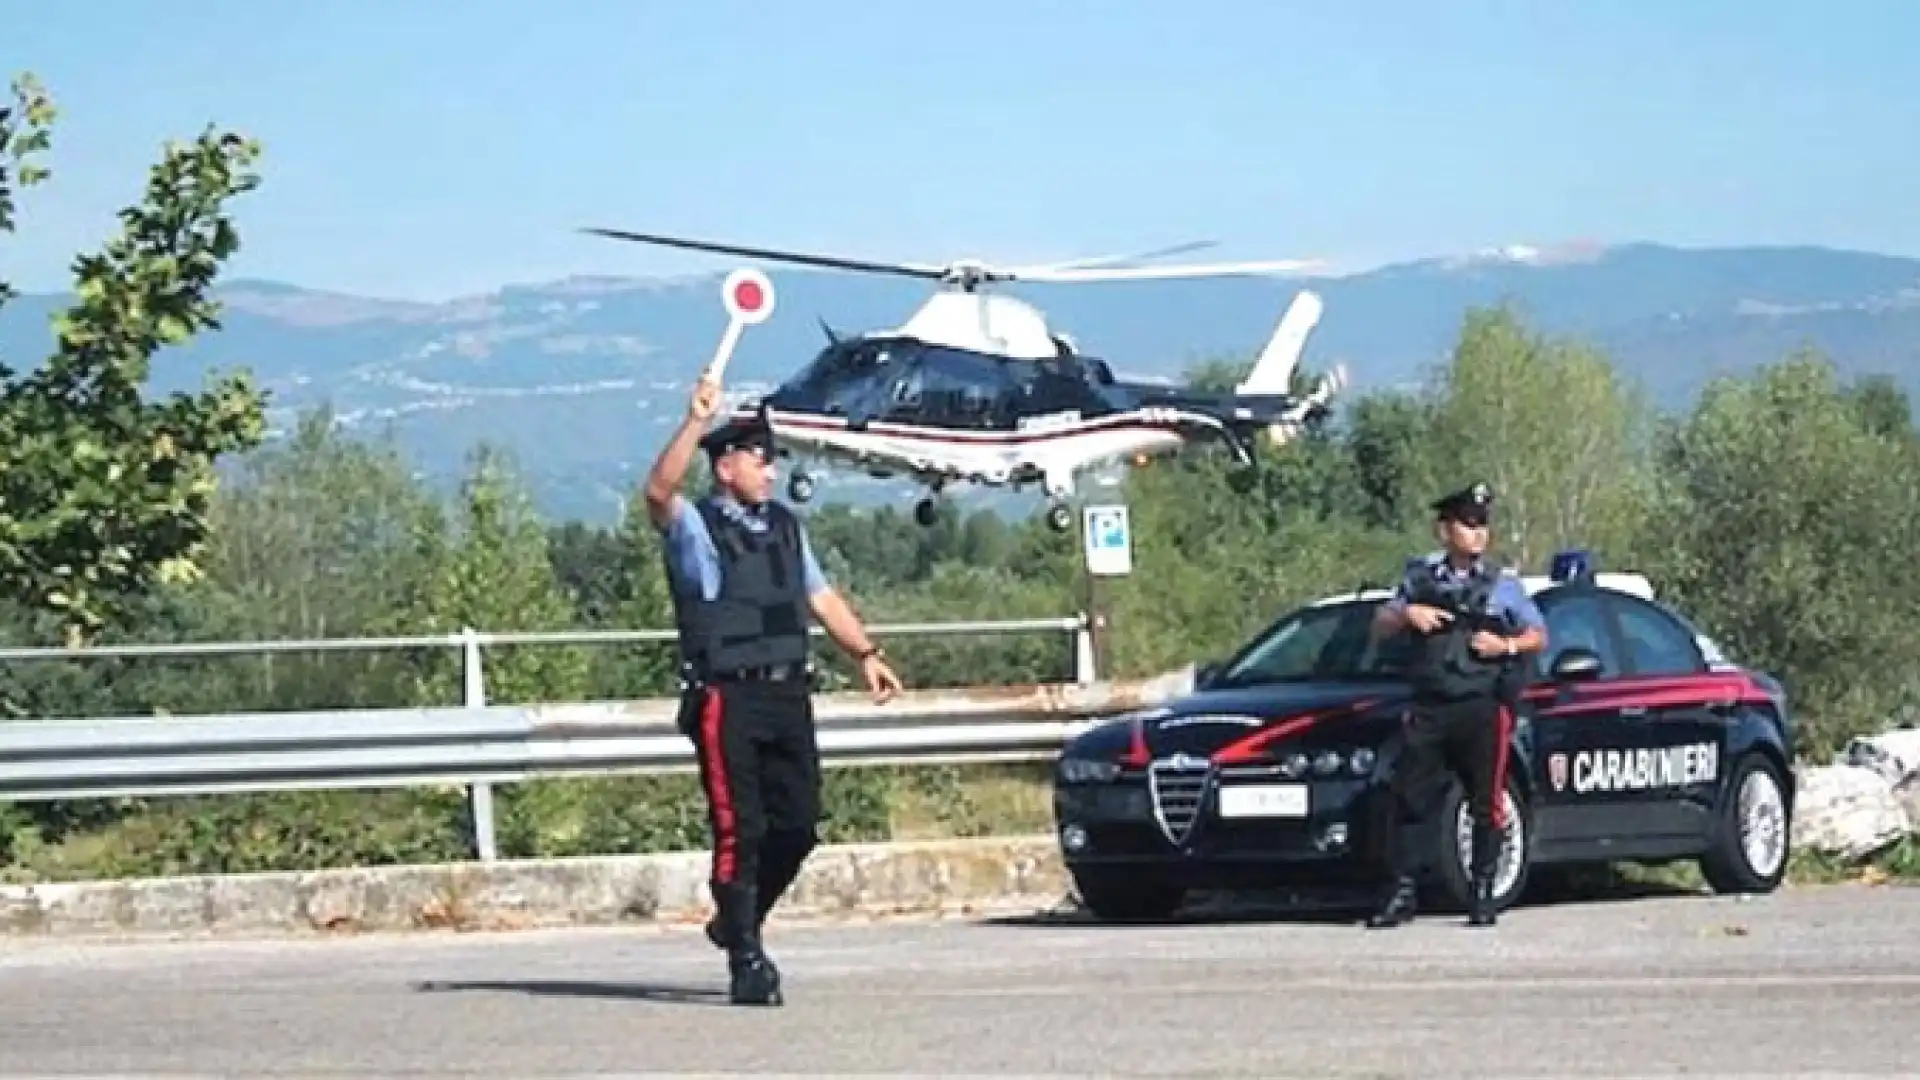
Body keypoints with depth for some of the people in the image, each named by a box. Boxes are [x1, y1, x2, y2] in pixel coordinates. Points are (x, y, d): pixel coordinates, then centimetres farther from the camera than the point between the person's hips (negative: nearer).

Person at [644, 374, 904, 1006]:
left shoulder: (784, 526, 19)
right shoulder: (695, 527, -2)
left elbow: (821, 597, 26)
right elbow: (659, 492, -23)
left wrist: (866, 654, 18)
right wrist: (697, 421, -30)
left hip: (788, 694, 6)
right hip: (726, 699, -6)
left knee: (797, 823, 6)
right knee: (740, 828, -8)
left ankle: (740, 922, 29)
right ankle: (746, 961, -3)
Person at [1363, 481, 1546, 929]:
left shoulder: (1502, 585, 7)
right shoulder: (1421, 577, 11)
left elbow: (1539, 636, 10)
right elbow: (1379, 628, 15)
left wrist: (1507, 645, -9)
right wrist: (1406, 613, -5)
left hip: (1484, 709, -2)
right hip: (1429, 708, 2)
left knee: (1486, 804, 0)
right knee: (1409, 799, -3)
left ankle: (1482, 893, 8)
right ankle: (1401, 893, 2)